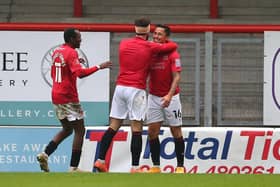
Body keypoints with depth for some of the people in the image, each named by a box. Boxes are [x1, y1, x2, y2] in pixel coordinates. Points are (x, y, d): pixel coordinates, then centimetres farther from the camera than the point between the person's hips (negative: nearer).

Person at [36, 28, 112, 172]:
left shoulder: (57, 52, 13)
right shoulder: (71, 53, -14)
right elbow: (80, 73, -27)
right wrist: (99, 67, -21)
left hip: (56, 95, 9)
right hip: (68, 98, -9)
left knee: (67, 129, 20)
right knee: (79, 130, -2)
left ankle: (45, 155, 5)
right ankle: (74, 167, -7)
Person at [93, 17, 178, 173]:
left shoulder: (124, 44, 9)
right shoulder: (150, 47, -3)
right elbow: (173, 46, 7)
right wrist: (166, 44, 27)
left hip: (120, 88, 5)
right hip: (137, 90, -5)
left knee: (113, 127, 10)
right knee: (136, 129, -4)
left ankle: (100, 160, 8)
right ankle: (135, 167, -8)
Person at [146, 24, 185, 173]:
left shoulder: (172, 54, -11)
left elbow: (177, 77, -16)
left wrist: (169, 95, -28)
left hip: (170, 97, -4)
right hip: (154, 97, 4)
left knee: (176, 132, 3)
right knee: (152, 131, -2)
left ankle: (180, 166, 10)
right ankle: (156, 166, 3)